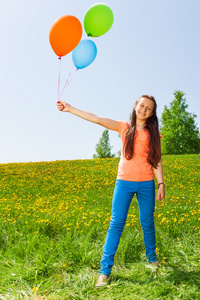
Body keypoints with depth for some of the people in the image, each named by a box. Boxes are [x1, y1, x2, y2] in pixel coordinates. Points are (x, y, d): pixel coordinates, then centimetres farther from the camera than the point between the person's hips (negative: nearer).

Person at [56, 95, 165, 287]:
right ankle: (105, 271, 5)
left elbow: (157, 161, 5)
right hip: (124, 182, -1)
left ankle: (151, 257, 38)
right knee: (116, 224, -3)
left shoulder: (153, 134, 5)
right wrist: (70, 109, -13)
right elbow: (97, 119, -7)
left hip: (146, 184, 1)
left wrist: (161, 183, -1)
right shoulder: (124, 127, 1)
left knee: (147, 222, 12)